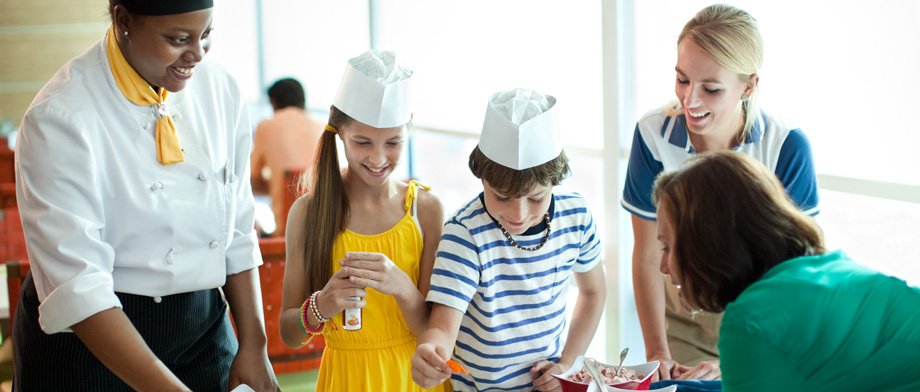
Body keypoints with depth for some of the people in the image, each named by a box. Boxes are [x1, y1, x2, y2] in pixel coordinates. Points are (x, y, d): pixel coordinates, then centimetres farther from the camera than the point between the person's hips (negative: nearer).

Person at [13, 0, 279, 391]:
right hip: (89, 337, -4)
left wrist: (253, 344, -3)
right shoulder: (61, 117, -20)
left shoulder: (219, 90, -4)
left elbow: (237, 232, 2)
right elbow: (77, 286, -25)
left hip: (203, 327, 5)